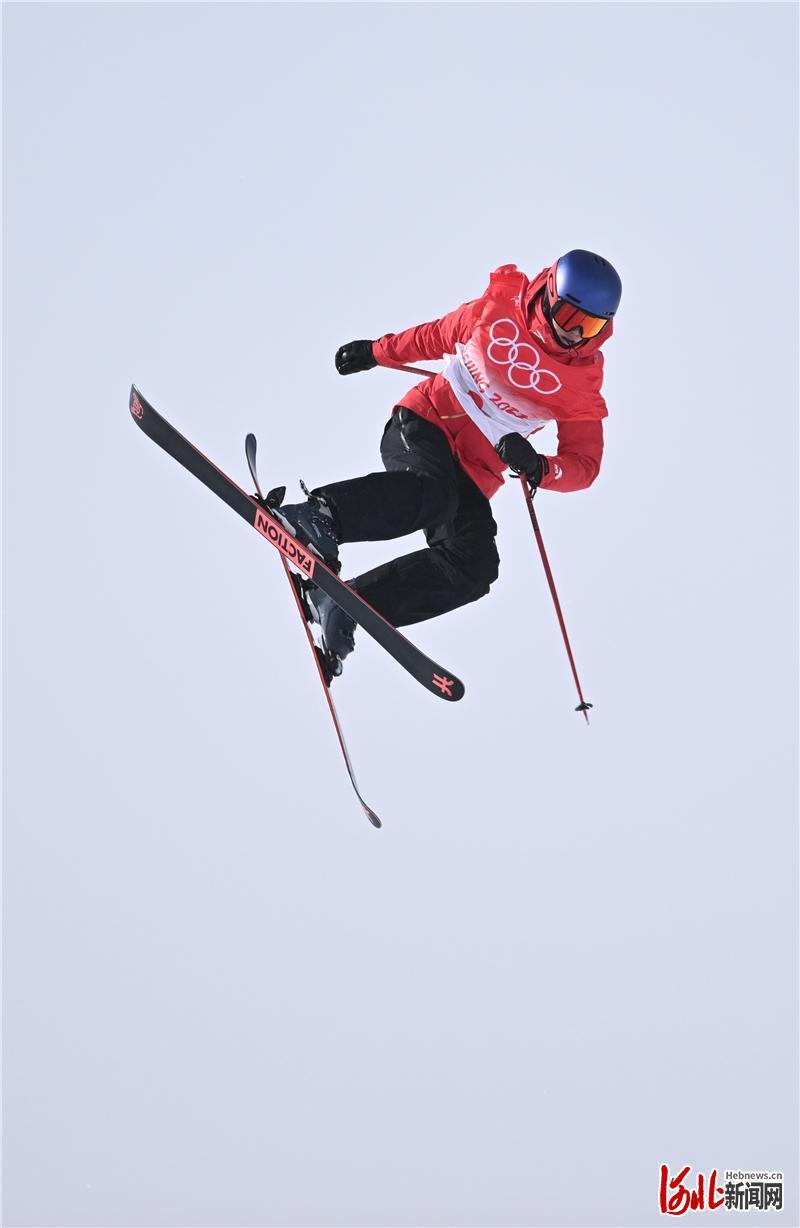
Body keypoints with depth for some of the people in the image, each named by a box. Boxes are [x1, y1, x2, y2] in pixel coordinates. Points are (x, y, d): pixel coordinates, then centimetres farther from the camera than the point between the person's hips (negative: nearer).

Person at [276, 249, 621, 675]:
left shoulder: (582, 385, -1)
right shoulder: (495, 312, -2)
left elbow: (584, 463, -5)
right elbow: (436, 338, 16)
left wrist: (539, 468, -27)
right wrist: (377, 352, 25)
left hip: (474, 474, 3)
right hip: (424, 422, -3)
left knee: (474, 568, -22)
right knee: (430, 493, -38)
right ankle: (321, 514, -39)